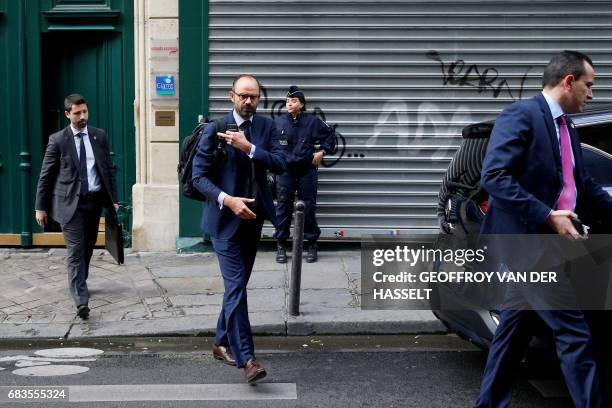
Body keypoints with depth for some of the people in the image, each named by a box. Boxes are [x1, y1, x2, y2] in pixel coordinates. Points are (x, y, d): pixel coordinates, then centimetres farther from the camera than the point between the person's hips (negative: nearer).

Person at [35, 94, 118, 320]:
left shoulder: (99, 136, 7)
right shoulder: (57, 140, -3)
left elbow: (109, 169, 12)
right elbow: (45, 175, 0)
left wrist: (113, 199, 9)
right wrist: (41, 207, -1)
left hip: (95, 200, 4)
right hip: (70, 202, -4)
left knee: (88, 247, 15)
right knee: (75, 251, -9)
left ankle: (79, 283, 38)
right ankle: (81, 301, -14)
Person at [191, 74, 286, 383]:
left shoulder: (266, 126, 3)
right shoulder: (214, 129, -8)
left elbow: (280, 164, -9)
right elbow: (198, 176, -10)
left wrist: (249, 147, -21)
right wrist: (227, 200, -23)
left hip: (252, 217, 5)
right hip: (225, 218, -5)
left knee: (237, 285, 15)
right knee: (236, 287, -11)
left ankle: (222, 343, 31)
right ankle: (246, 358, -11)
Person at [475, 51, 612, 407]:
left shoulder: (566, 129, 18)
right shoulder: (521, 115, -11)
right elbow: (494, 176, -20)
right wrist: (547, 217, -23)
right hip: (526, 243, -9)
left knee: (515, 332, 15)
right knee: (575, 335, -8)